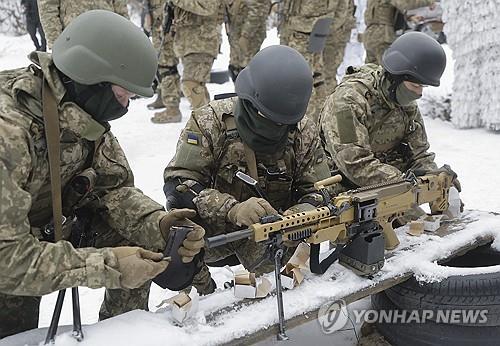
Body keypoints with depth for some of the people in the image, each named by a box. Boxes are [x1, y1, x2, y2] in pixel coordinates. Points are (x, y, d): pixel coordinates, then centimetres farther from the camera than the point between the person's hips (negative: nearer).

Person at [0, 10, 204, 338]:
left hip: (47, 227, 6)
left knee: (138, 235, -5)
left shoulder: (81, 112, -13)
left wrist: (157, 224, -27)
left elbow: (114, 185, -8)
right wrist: (106, 267, -35)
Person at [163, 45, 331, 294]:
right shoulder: (210, 121, -18)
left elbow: (318, 191, -3)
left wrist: (302, 212, -29)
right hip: (211, 231, -1)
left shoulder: (304, 133, -6)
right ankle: (203, 294, 1)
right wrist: (232, 209, -42)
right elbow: (178, 183, -25)